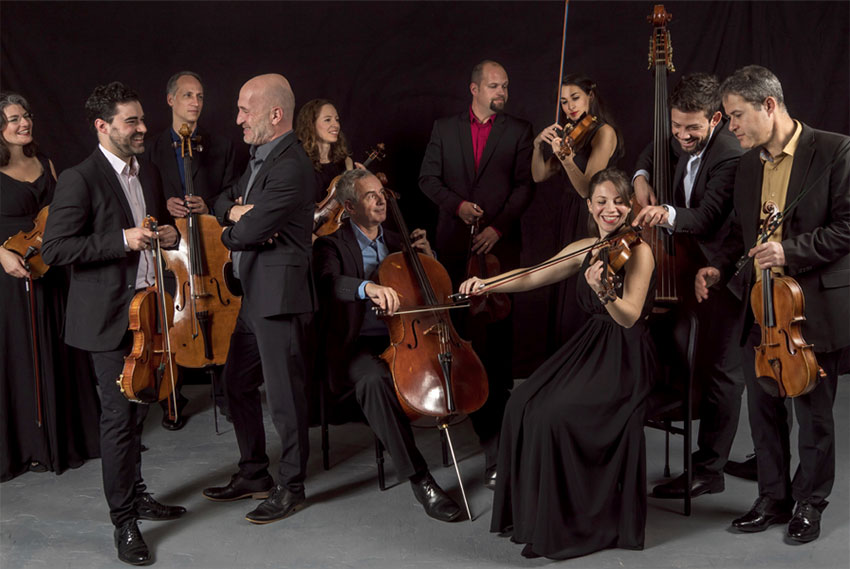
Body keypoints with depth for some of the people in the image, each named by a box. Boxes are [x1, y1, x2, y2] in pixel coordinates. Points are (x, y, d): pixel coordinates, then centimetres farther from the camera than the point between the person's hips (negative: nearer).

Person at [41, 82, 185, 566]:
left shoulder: (149, 176, 12)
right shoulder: (80, 180, -13)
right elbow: (55, 249, -18)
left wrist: (168, 234, 4)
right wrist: (122, 240, -23)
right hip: (109, 318, -7)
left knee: (137, 411, 18)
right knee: (120, 416, -4)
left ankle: (136, 494, 33)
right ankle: (124, 521, 6)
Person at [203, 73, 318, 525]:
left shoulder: (291, 167, -20)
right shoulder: (261, 158, 13)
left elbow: (250, 231, -24)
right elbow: (222, 200, 18)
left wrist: (230, 231, -1)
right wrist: (235, 210, -5)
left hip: (280, 297, -11)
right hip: (253, 296, 11)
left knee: (284, 395, 1)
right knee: (237, 384, 18)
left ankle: (290, 488, 16)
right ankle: (254, 475, 33)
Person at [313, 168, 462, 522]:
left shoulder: (396, 242, 22)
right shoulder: (332, 246, 3)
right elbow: (328, 282, -22)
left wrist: (427, 256, 9)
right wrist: (368, 287, -42)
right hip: (359, 344, -5)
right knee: (374, 379, -39)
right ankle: (419, 479, -35)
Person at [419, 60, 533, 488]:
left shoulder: (518, 131, 7)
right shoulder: (444, 128, 11)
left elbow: (524, 186, 1)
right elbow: (428, 178, 8)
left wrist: (498, 226, -11)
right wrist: (456, 204, -10)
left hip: (499, 243, -2)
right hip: (455, 242, 2)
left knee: (497, 328, -6)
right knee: (460, 323, 4)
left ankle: (496, 402, -4)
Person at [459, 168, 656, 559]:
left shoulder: (638, 250, -11)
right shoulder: (583, 250, 9)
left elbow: (629, 317, -22)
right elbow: (531, 278, 11)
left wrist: (601, 289, -40)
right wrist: (485, 283, -2)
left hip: (625, 359, -7)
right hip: (588, 348, 7)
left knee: (554, 414, -24)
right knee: (523, 403, -12)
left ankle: (563, 525, -7)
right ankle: (532, 512, 3)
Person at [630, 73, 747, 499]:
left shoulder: (730, 156, -24)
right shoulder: (684, 143, 2)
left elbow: (705, 218, -31)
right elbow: (655, 153, 23)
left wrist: (668, 214, -50)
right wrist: (642, 177, 2)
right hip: (694, 268, 9)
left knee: (719, 369, -3)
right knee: (706, 364, 18)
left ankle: (708, 469, 4)